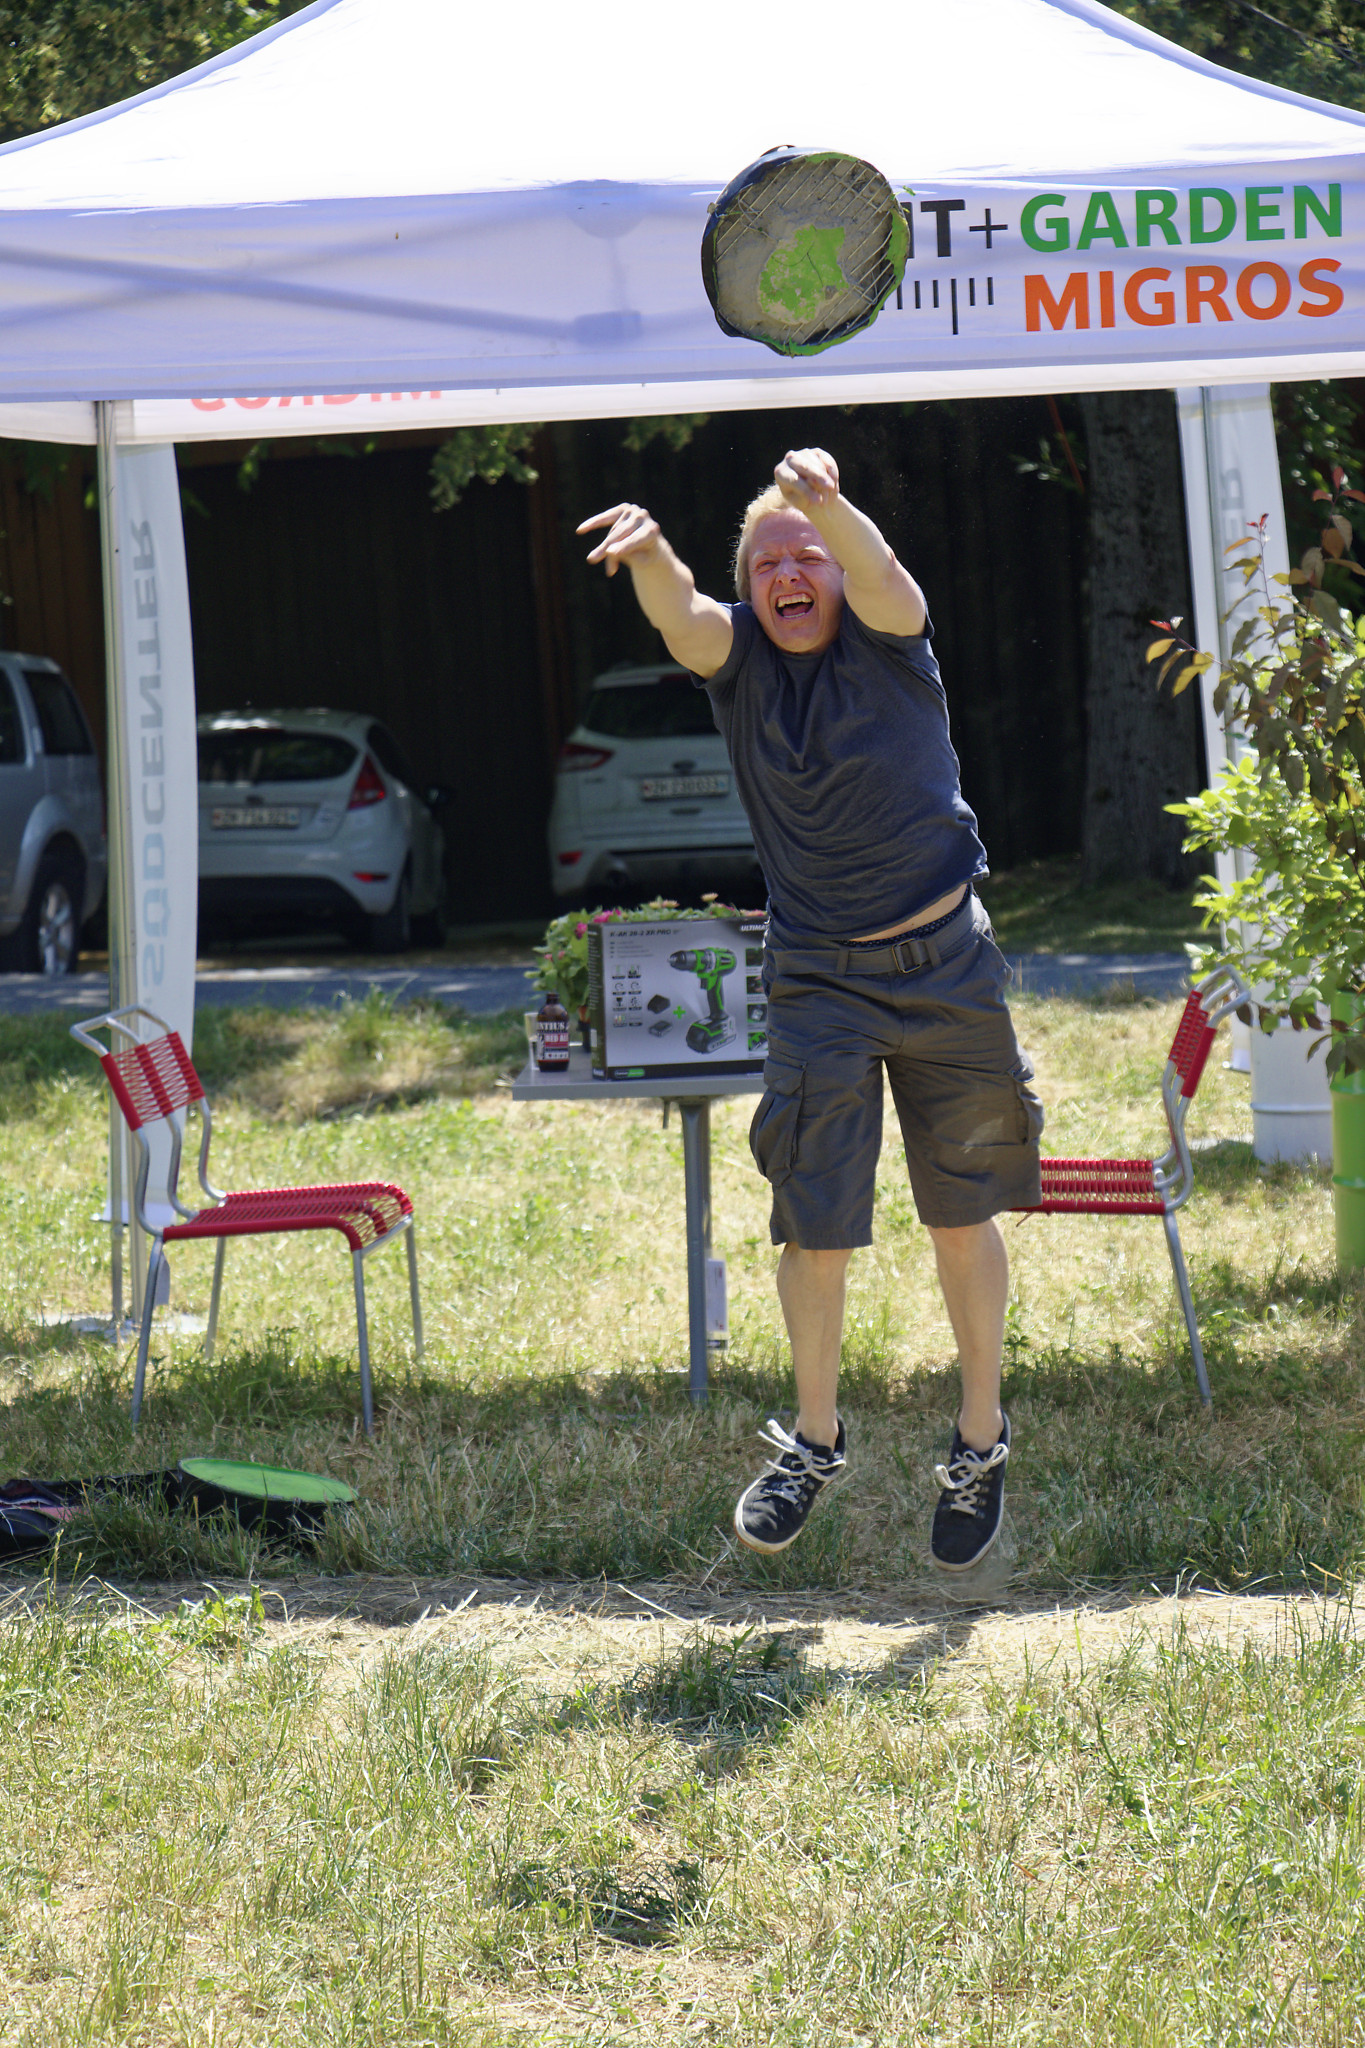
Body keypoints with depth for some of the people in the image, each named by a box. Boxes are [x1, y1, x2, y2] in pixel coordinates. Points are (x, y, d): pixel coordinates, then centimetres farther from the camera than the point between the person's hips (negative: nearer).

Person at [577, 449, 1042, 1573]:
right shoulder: (739, 655, -1)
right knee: (815, 1226, -4)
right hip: (817, 982, 1)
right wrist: (650, 555, -48)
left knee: (962, 1213, 8)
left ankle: (981, 1441, 24)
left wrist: (827, 506, -52)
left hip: (945, 964, -1)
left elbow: (882, 582, -29)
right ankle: (815, 1439, 17)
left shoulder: (886, 638, -6)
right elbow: (683, 619, -24)